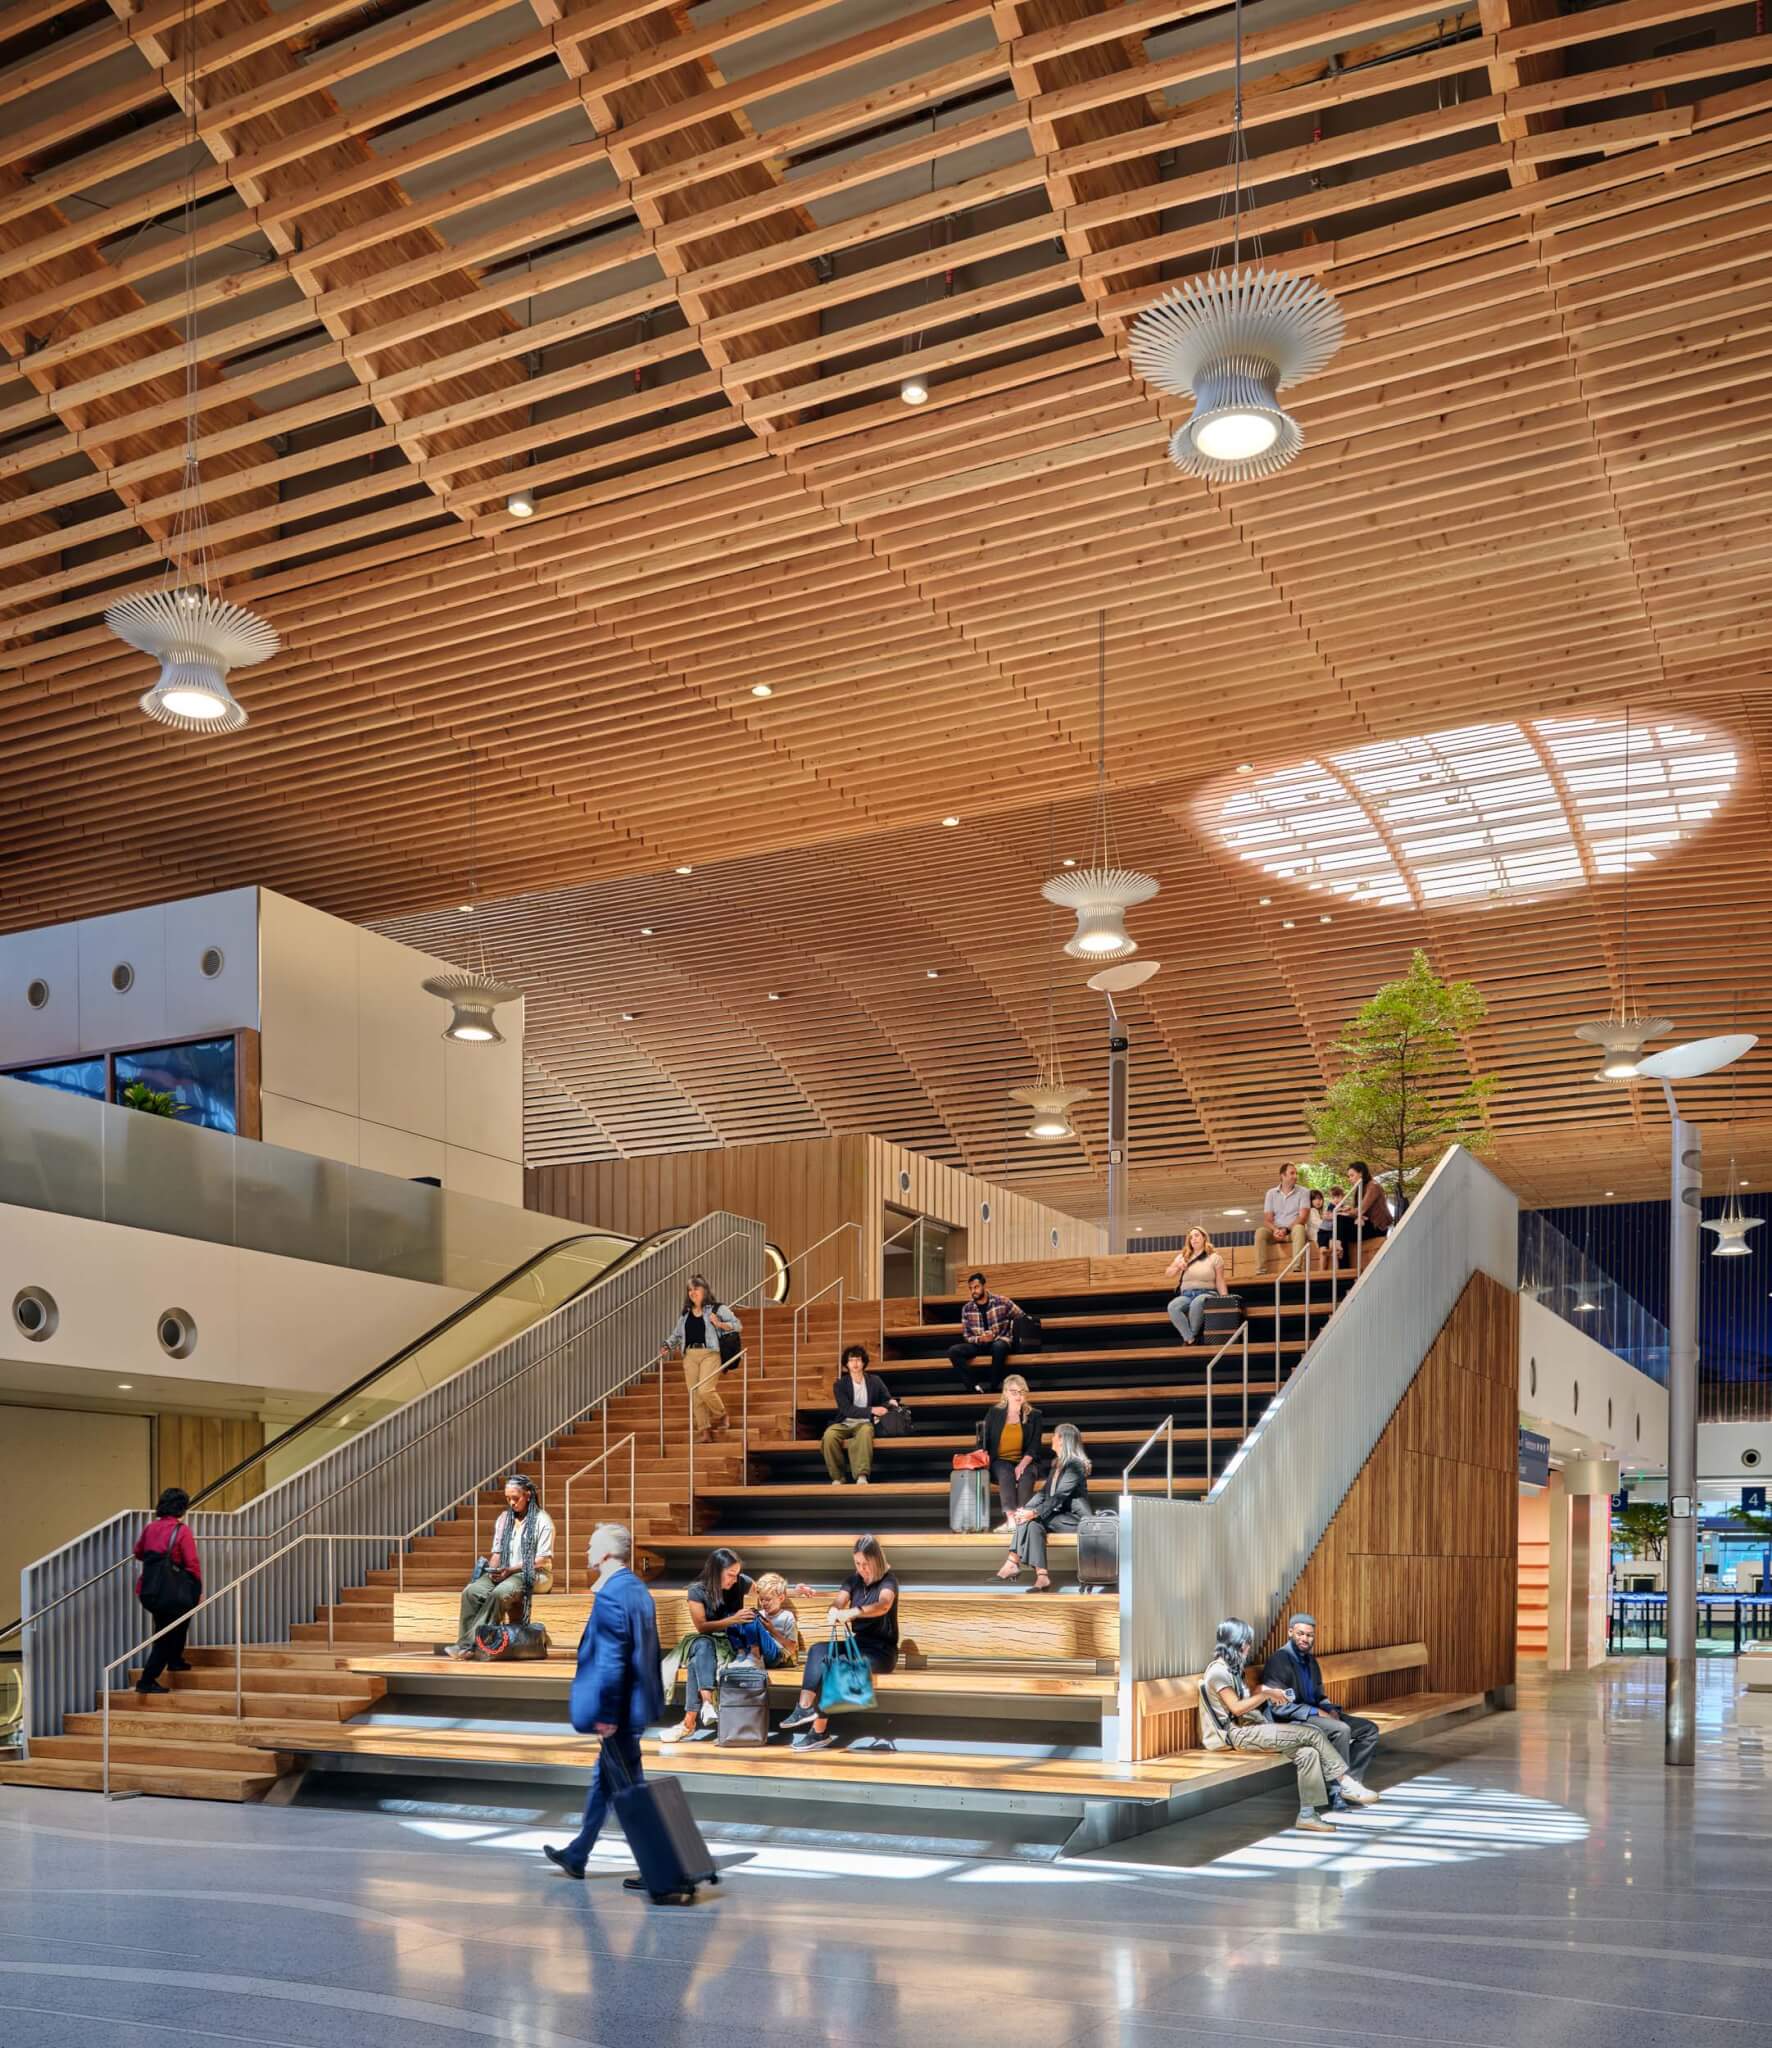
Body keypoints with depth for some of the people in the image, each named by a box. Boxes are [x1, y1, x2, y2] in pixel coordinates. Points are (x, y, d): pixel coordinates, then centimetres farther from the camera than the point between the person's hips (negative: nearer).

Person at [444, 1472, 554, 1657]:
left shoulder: (542, 1520, -2)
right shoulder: (504, 1519, 17)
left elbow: (542, 1560, -8)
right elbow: (497, 1552, 17)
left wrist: (511, 1569, -17)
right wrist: (492, 1568, -6)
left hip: (533, 1575, -6)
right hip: (503, 1573, 6)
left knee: (499, 1593, -36)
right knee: (471, 1591, -25)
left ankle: (468, 1643, -35)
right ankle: (465, 1645, -33)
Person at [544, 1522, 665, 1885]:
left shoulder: (610, 1596, -21)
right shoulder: (638, 1589, 8)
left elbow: (611, 1661, -24)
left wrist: (606, 1714, -19)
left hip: (618, 1711, -10)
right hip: (635, 1704, 10)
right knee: (604, 1782, 21)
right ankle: (576, 1856, 36)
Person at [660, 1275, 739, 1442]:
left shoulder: (716, 1309, 2)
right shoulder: (685, 1314, 18)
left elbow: (736, 1324, -2)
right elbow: (676, 1334, 23)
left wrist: (719, 1325, -17)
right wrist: (666, 1346, 9)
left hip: (710, 1354, -5)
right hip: (690, 1356, 5)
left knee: (705, 1390, -19)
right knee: (694, 1395, 1)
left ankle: (720, 1417, 9)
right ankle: (704, 1432, 7)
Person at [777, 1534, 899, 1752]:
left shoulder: (888, 1579, -9)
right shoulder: (854, 1579, 9)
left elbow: (883, 1605, -31)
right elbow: (837, 1604, -5)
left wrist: (852, 1612, -47)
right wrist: (834, 1612, -31)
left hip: (881, 1650, -6)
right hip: (858, 1644, 6)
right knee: (819, 1650, -22)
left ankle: (819, 1732, -25)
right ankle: (805, 1708, -34)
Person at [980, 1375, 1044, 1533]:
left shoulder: (1034, 1415, 8)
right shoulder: (994, 1414, 10)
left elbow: (1034, 1447, -1)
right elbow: (985, 1442, 8)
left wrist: (1023, 1464, -19)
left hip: (1025, 1461, 0)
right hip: (1000, 1462, 0)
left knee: (1026, 1476, -35)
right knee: (1006, 1474, -36)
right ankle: (1011, 1519, -48)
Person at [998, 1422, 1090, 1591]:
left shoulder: (1075, 1465, -13)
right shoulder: (1058, 1464, 17)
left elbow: (1059, 1497, -21)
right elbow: (1044, 1492, 12)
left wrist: (1034, 1513, -25)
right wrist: (1026, 1509, -4)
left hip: (1076, 1518, -8)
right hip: (1061, 1514, 8)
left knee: (1034, 1522, -26)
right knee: (1027, 1520, -18)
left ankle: (1012, 1564, -25)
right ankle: (1012, 1564, -27)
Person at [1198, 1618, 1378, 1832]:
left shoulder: (1230, 1668, 18)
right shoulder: (1218, 1671, -12)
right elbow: (1236, 1708, -18)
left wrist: (1263, 1692, 4)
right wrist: (1265, 1694, -12)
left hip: (1253, 1727, 9)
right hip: (1240, 1733, -9)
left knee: (1308, 1753, -13)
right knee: (1313, 1733, -17)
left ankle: (1307, 1814, -17)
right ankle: (1347, 1784, -7)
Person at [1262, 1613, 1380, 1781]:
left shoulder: (1310, 1660, 16)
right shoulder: (1278, 1660, -13)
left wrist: (1330, 1710, -2)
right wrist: (1316, 1712, -18)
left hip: (1314, 1714, 9)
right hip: (1292, 1720, -9)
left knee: (1369, 1729, 0)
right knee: (1341, 1729, -31)